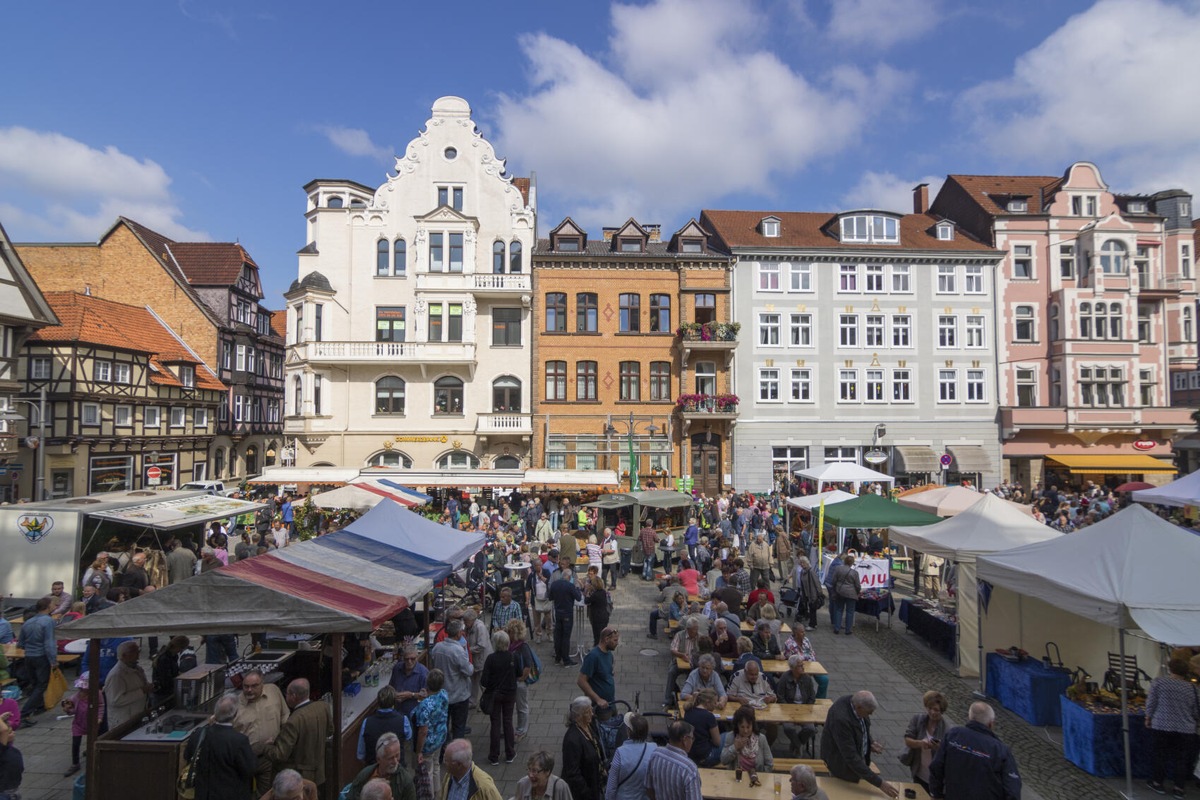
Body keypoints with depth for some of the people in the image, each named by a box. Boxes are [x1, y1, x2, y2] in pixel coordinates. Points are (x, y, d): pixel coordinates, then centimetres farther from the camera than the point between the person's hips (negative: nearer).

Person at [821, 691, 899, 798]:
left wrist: (870, 743, -9)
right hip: (842, 761, -7)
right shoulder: (841, 718, -39)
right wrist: (879, 783, -34)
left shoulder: (856, 702, -16)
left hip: (858, 753, 7)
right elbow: (851, 757, -36)